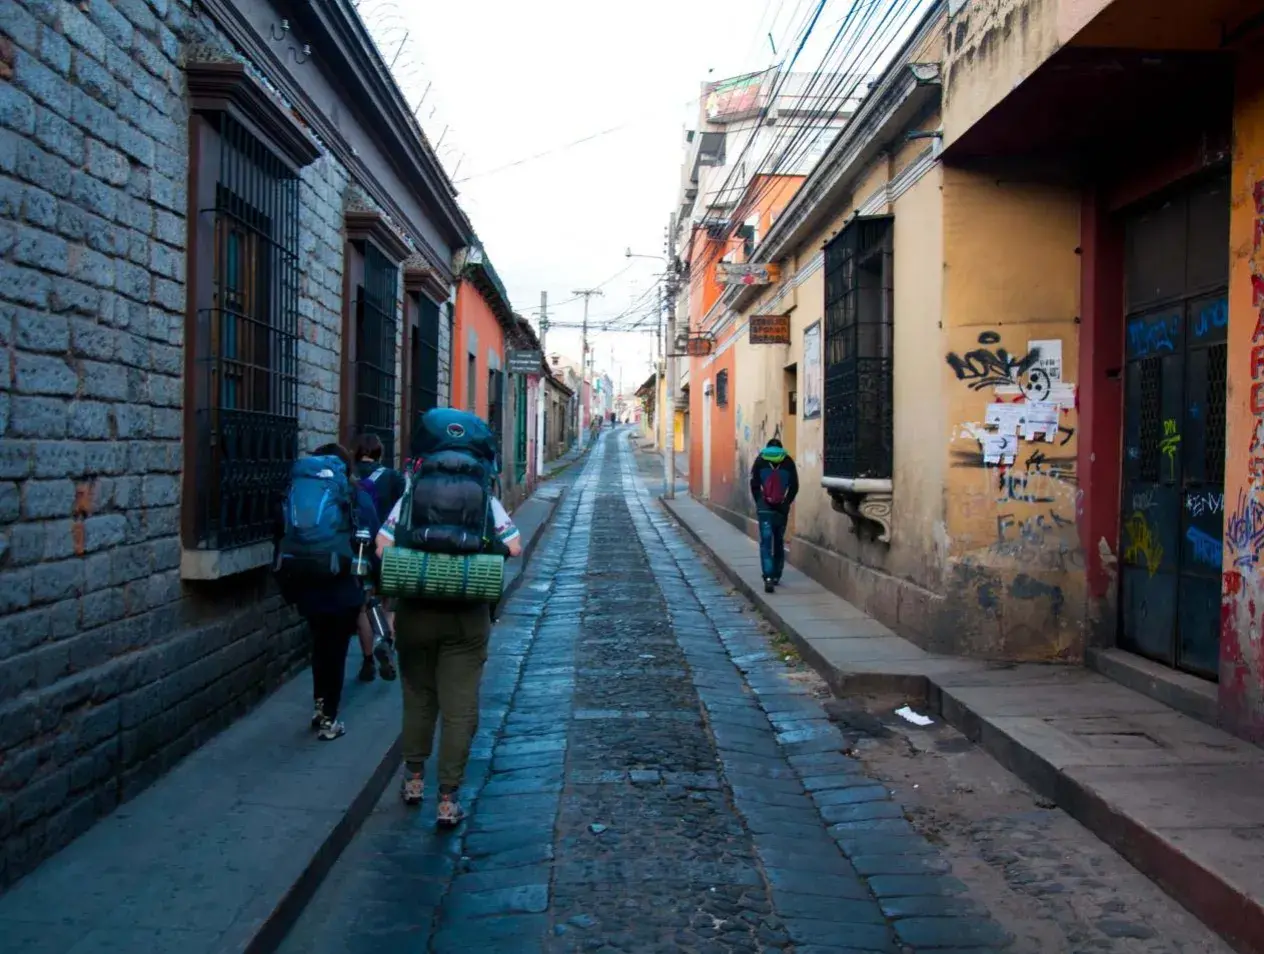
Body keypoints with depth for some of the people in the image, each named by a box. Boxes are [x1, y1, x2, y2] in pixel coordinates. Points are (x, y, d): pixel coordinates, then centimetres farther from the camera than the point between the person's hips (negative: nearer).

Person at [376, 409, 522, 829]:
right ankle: (448, 799, 6)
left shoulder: (412, 493, 0)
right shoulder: (486, 498, 0)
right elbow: (513, 546, -5)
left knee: (418, 698, 19)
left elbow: (383, 545, -9)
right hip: (468, 617, -1)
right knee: (459, 708, 4)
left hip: (416, 610, 1)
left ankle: (414, 778, 32)